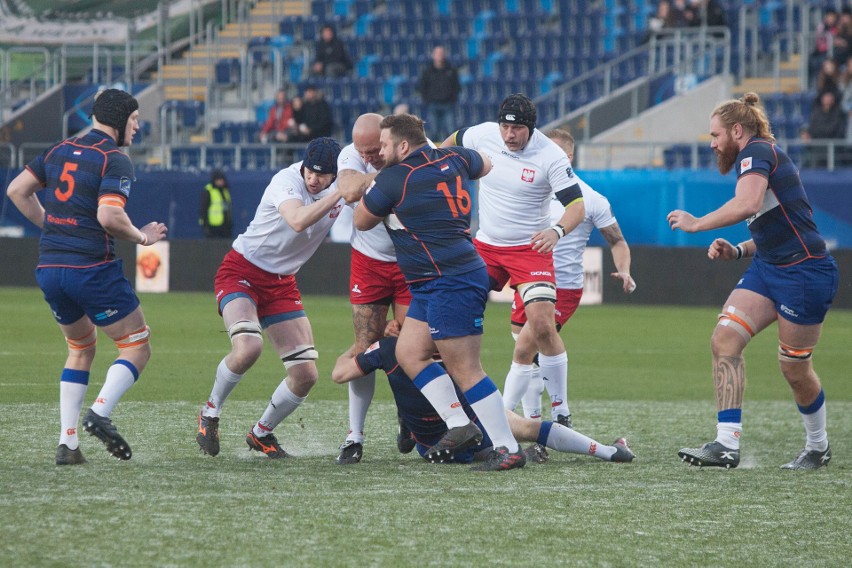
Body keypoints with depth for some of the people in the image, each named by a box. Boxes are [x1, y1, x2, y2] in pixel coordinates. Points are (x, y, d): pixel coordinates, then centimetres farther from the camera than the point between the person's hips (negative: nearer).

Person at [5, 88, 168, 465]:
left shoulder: (59, 151, 12)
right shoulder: (115, 161, -10)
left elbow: (16, 190, 15)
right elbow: (109, 216, -22)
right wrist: (142, 237, -5)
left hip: (49, 268, 7)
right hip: (92, 270, -7)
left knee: (81, 350, 22)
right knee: (137, 347, 5)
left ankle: (67, 443, 11)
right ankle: (100, 413, -18)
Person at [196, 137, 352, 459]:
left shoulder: (340, 190, -3)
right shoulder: (287, 181, -23)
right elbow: (299, 221, -41)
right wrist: (341, 192, -42)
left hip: (282, 284, 6)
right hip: (241, 272, -6)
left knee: (306, 375, -2)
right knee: (248, 347, -32)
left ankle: (261, 433, 23)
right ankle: (210, 414, -5)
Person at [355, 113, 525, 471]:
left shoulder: (394, 179, -12)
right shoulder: (451, 159, 10)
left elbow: (361, 222, 4)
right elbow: (484, 164, 33)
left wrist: (366, 191, 22)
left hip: (452, 282, -10)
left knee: (464, 369, -9)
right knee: (408, 353, 9)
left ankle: (508, 448, -8)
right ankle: (459, 425, 5)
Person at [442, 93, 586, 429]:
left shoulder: (551, 157, -18)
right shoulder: (482, 135, -7)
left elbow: (576, 206, -22)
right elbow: (453, 142, 16)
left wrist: (556, 231, -41)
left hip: (530, 248, -4)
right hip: (485, 246, 4)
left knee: (542, 326, -19)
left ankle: (562, 411, -7)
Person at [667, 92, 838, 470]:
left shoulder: (757, 152, -11)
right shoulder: (767, 158, 19)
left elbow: (748, 203, -32)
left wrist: (697, 223, -21)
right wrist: (737, 251, 11)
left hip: (805, 272, -9)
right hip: (767, 268, 10)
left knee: (794, 368, 3)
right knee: (724, 339, -9)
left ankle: (818, 446, 28)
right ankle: (727, 445, -14)